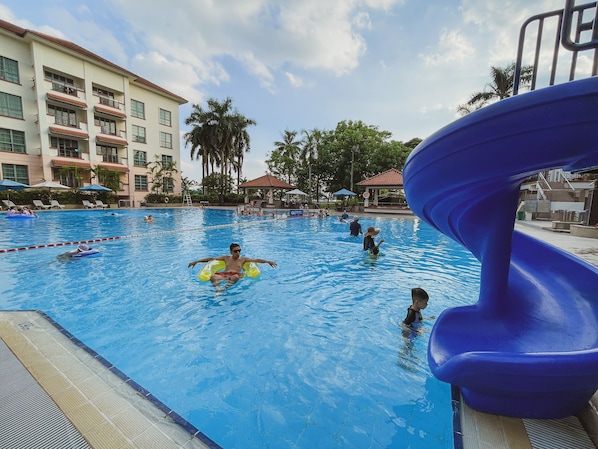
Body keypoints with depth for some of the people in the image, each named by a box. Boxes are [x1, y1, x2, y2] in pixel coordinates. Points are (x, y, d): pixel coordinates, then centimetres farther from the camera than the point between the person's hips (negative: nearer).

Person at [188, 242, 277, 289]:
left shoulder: (243, 259, 20)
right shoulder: (226, 258, 24)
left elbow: (256, 260, 11)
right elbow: (211, 258, 23)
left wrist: (268, 261, -1)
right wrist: (196, 261, 20)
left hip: (235, 275, -2)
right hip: (224, 275, 2)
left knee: (236, 277, -40)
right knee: (212, 276, -31)